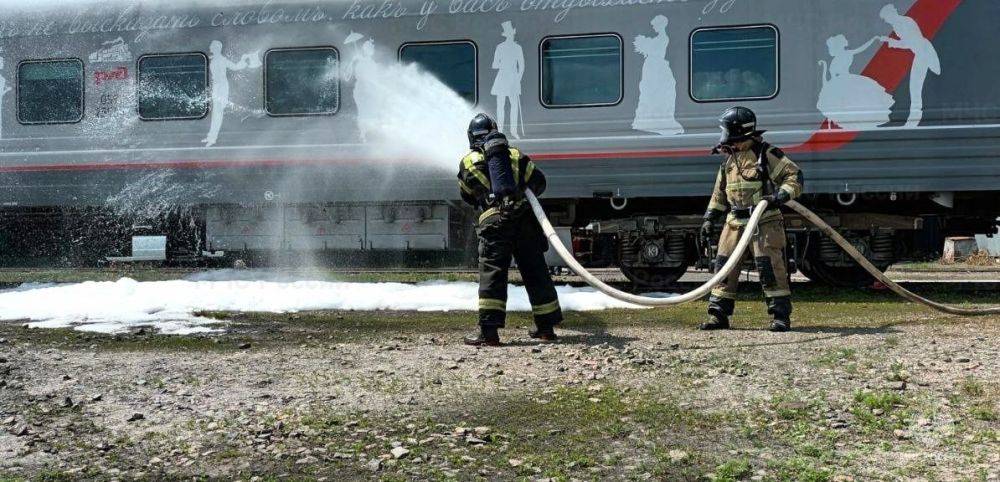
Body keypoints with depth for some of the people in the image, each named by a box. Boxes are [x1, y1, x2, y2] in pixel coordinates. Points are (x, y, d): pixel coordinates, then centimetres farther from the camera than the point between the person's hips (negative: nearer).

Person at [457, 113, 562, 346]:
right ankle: (546, 327, 18)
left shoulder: (468, 162, 13)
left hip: (494, 219, -3)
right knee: (536, 272, 11)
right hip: (524, 218, 3)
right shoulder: (515, 155, 18)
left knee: (492, 272, -4)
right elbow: (539, 181, 17)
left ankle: (489, 331, -12)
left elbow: (467, 196, 24)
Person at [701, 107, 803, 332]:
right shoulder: (729, 159, 14)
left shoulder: (766, 154, -7)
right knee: (724, 264, 5)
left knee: (769, 266, -10)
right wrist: (710, 218, 18)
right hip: (735, 222, 7)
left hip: (764, 221, -7)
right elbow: (720, 192, 22)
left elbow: (794, 175, -7)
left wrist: (781, 196, -22)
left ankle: (781, 315, -2)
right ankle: (718, 314, 13)